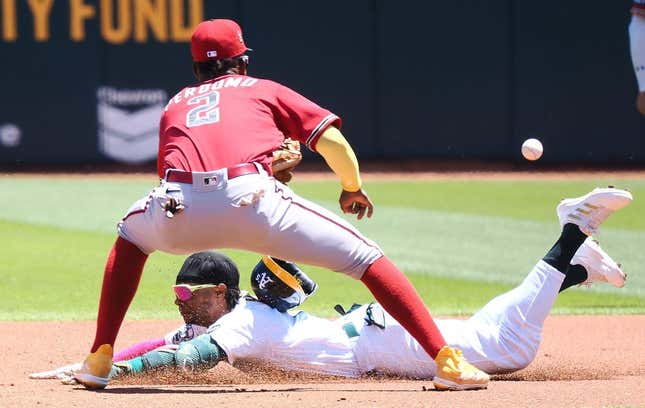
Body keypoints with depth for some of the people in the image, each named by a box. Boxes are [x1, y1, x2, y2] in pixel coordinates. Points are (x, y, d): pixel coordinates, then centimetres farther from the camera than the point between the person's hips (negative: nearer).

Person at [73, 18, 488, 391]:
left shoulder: (175, 105, 36)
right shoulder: (264, 90, 29)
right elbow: (331, 139, 17)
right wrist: (353, 188, 36)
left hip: (179, 210, 3)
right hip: (250, 198, -2)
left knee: (131, 235, 37)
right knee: (361, 253, 7)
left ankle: (99, 360, 27)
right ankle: (447, 360, -7)